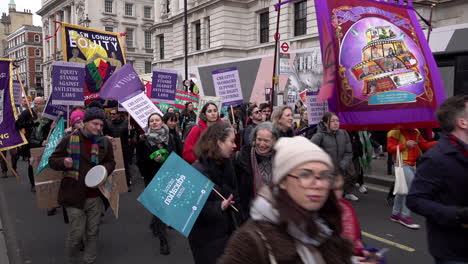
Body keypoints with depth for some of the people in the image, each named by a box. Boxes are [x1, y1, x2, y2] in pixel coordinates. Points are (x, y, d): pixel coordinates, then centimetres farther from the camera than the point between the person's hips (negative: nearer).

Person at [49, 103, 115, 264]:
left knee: (93, 233, 12)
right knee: (76, 234, 3)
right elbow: (52, 160, 3)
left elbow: (111, 162, 14)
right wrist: (63, 162, -18)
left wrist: (104, 170, -8)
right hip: (74, 195, -3)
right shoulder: (69, 139, -4)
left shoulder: (105, 142, 5)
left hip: (96, 196, 3)